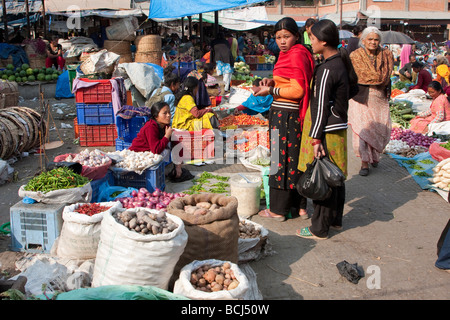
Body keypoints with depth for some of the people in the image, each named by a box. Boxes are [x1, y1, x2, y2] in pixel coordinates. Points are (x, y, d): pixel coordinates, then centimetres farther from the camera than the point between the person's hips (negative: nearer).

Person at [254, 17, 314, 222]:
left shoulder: (297, 55, -15)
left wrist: (271, 91, -12)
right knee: (294, 159, 14)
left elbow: (298, 90, -19)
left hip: (286, 115, -10)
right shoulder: (289, 54, 16)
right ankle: (300, 207, 23)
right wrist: (272, 82, 9)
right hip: (288, 114, 10)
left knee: (282, 158, -2)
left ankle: (278, 210, 9)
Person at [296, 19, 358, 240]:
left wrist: (315, 138, -19)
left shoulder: (326, 70, -19)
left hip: (327, 130, -9)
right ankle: (335, 219, 32)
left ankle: (319, 229, 9)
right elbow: (353, 88, 20)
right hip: (339, 125, 9)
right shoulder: (341, 62, 8)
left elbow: (321, 107, -20)